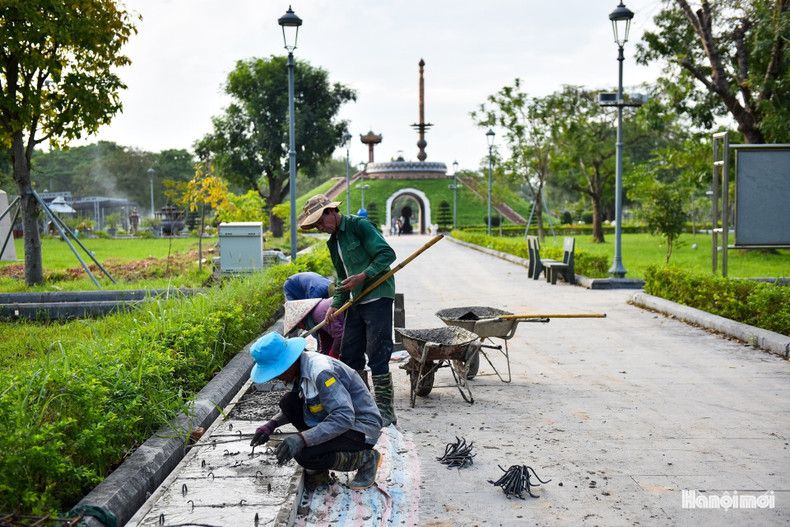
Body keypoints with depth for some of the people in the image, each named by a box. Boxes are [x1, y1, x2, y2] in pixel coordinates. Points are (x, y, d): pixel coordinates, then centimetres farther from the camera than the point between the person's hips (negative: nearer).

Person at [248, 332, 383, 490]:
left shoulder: (321, 372, -28)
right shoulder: (300, 367, 1)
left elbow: (344, 417, -35)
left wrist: (302, 438, -40)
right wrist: (272, 425, 2)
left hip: (361, 429, -9)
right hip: (340, 417, 10)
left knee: (305, 456, -25)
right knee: (288, 402, -4)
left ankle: (367, 458, -4)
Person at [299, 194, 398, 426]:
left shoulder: (359, 225, -8)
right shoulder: (333, 241, 17)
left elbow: (387, 254, -14)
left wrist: (362, 276, -21)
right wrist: (336, 304, 8)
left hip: (377, 298, -9)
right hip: (356, 302, 9)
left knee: (377, 356, -7)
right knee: (349, 355, 10)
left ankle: (386, 411, 0)